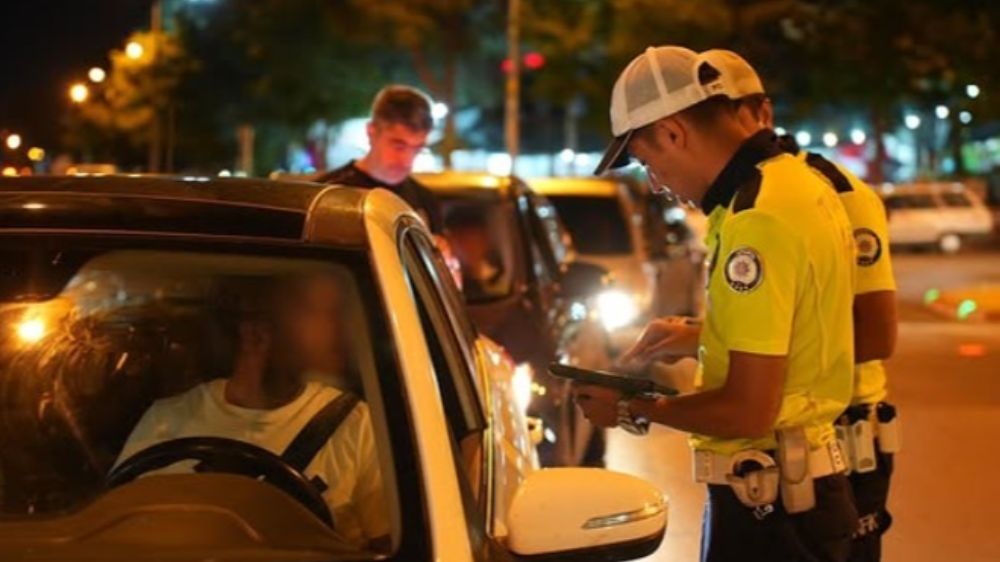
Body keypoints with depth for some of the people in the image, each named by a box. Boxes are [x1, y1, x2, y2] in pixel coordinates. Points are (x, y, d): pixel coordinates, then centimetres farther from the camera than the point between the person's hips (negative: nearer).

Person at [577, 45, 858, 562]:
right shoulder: (796, 179, 8)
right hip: (802, 482, 10)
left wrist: (632, 410, -9)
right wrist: (699, 336, 19)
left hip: (767, 502, -10)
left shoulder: (758, 221, -23)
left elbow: (749, 411, -23)